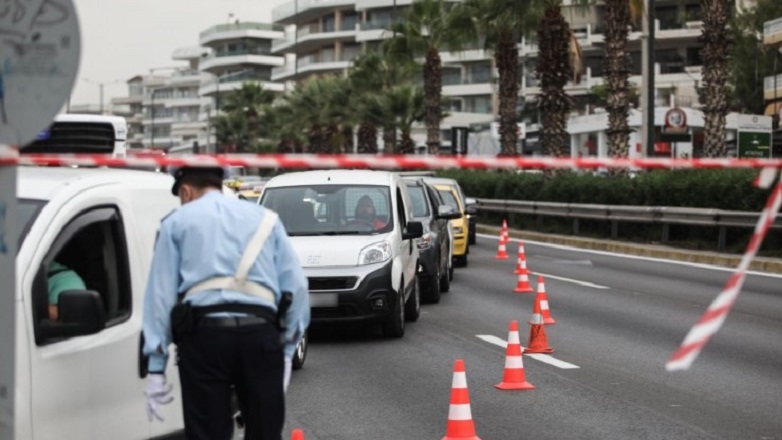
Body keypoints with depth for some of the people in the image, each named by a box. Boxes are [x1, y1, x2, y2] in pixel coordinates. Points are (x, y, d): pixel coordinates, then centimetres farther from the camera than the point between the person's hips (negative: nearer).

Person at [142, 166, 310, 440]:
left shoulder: (177, 222, 14)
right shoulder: (266, 219, 20)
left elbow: (160, 294, 6)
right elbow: (296, 286, 11)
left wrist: (156, 366, 4)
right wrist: (288, 349, 12)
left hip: (204, 334, -2)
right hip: (260, 333, 2)